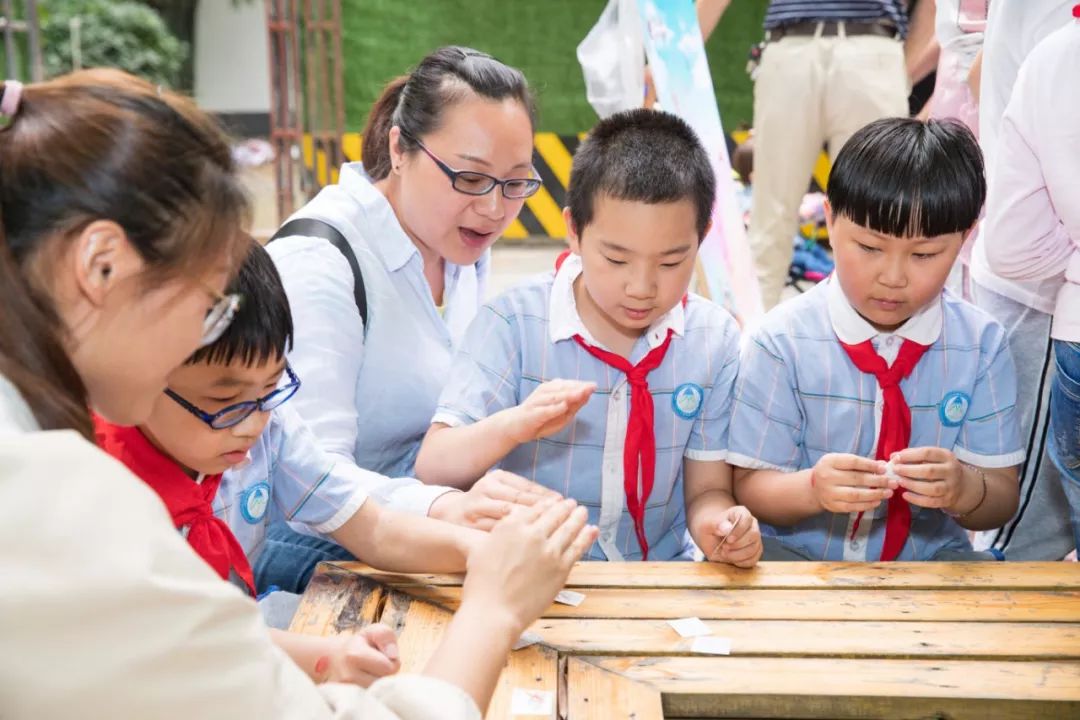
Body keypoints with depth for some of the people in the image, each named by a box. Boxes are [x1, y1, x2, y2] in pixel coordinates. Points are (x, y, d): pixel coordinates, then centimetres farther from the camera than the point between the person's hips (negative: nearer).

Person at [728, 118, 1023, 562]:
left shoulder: (981, 345, -2)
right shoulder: (782, 341, -8)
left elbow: (1001, 502, -1)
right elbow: (750, 487, -8)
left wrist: (963, 489, -25)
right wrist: (812, 488, -30)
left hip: (930, 559, 3)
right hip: (796, 558, -2)